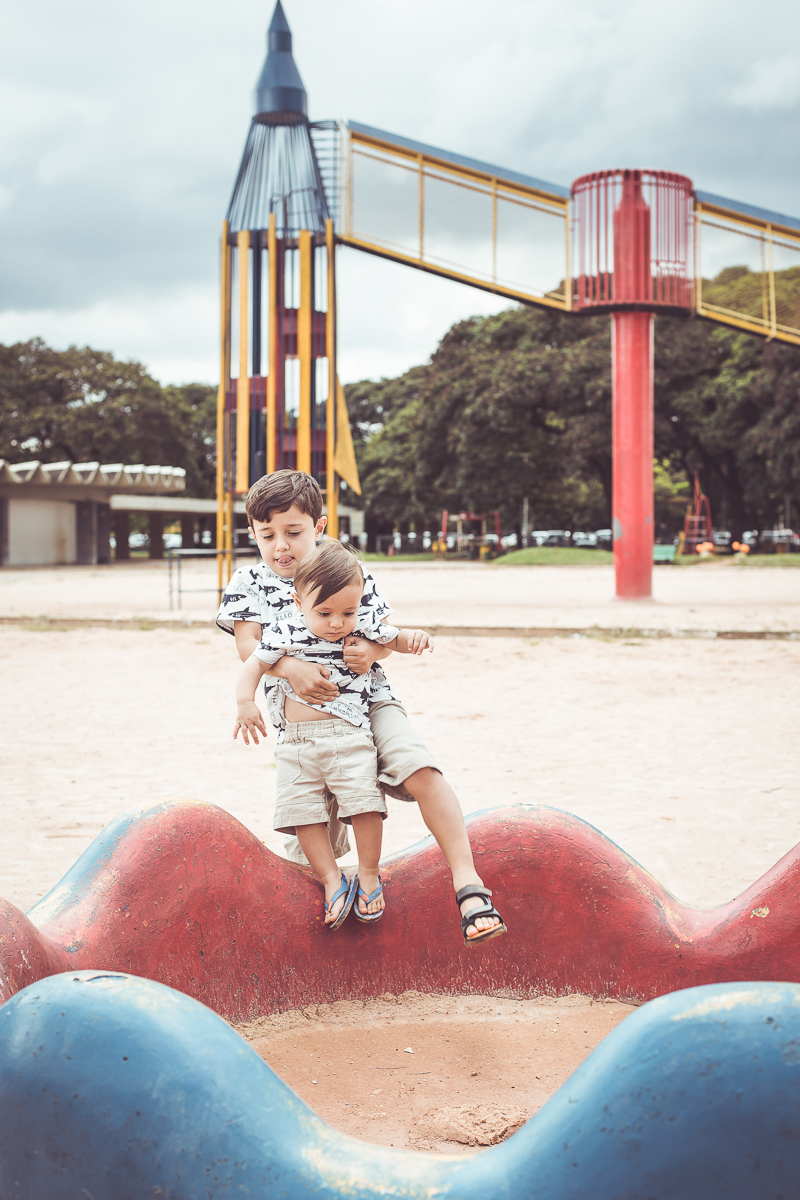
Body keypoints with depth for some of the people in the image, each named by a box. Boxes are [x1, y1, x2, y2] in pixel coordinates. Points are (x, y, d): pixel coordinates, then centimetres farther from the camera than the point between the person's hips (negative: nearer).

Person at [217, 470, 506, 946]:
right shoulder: (248, 583, 5)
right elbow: (248, 645, -9)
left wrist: (372, 649, -22)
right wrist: (291, 668, -28)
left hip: (367, 700, -1)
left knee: (421, 770, -27)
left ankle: (467, 882, -29)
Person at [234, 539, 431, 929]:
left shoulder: (364, 626, -1)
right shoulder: (286, 632, -3)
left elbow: (394, 639, 16)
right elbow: (254, 664, 4)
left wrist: (413, 637, -7)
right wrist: (245, 700, -12)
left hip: (348, 732, -1)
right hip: (296, 740, 1)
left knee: (363, 800, -10)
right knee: (303, 810, -3)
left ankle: (368, 875, 6)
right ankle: (332, 880, 5)